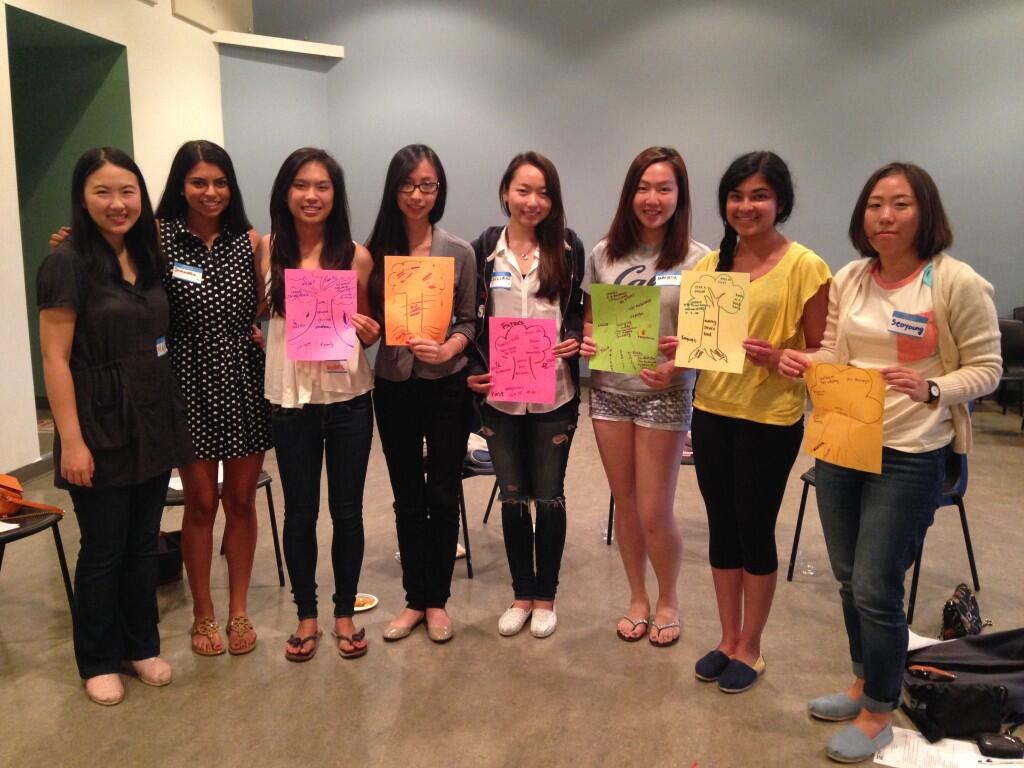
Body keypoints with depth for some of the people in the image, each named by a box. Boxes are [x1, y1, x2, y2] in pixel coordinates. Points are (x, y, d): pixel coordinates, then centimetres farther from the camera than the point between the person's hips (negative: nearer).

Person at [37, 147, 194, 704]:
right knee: (103, 550, 8)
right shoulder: (68, 263, -11)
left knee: (144, 544, 15)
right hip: (100, 428, -5)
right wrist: (71, 441, -17)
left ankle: (142, 645, 33)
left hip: (153, 423, 6)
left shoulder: (145, 256, 8)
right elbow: (55, 358, -14)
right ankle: (99, 660, 27)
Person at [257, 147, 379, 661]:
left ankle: (345, 612, 29)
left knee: (346, 510, 10)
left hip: (348, 397, 0)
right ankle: (306, 615, 30)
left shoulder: (356, 256, -2)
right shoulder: (266, 250, -1)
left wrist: (372, 333, -12)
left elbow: (368, 326, 7)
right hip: (290, 399, 0)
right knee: (299, 513, 11)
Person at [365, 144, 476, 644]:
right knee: (407, 499, 12)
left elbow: (469, 321, -1)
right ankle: (414, 598, 27)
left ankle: (437, 600, 25)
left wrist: (448, 348, -19)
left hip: (447, 386, -1)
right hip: (394, 387, 1)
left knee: (442, 497, 8)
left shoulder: (459, 253, -2)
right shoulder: (373, 250, -1)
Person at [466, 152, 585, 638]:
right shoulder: (483, 249, 2)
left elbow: (577, 310, 8)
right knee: (513, 497, 11)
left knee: (549, 496, 8)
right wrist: (472, 370, -7)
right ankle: (521, 594, 28)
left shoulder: (568, 247, 1)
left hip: (554, 394, -1)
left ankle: (545, 596, 26)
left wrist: (574, 339, -13)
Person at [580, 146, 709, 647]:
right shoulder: (605, 253, 3)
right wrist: (586, 341, -10)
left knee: (654, 513, 3)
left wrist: (676, 367, -22)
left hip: (664, 394, -3)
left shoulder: (698, 259, -7)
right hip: (608, 390, 3)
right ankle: (637, 598, 35)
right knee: (625, 506, 14)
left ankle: (668, 599, 31)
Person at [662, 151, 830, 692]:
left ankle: (750, 648, 26)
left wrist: (778, 358, -24)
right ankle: (728, 639, 31)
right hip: (712, 411, 5)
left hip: (771, 419, -5)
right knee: (721, 526, 13)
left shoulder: (804, 267, -9)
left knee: (755, 529, 6)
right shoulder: (712, 262, 6)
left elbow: (821, 352, -6)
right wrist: (680, 348, -7)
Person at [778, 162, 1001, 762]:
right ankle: (865, 682, 40)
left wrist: (931, 390, -25)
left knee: (876, 589, 0)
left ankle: (879, 714, 23)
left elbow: (987, 369, -7)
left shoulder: (958, 283, -11)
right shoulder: (848, 280, 5)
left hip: (909, 457, -5)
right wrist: (803, 362, -12)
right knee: (850, 580, 16)